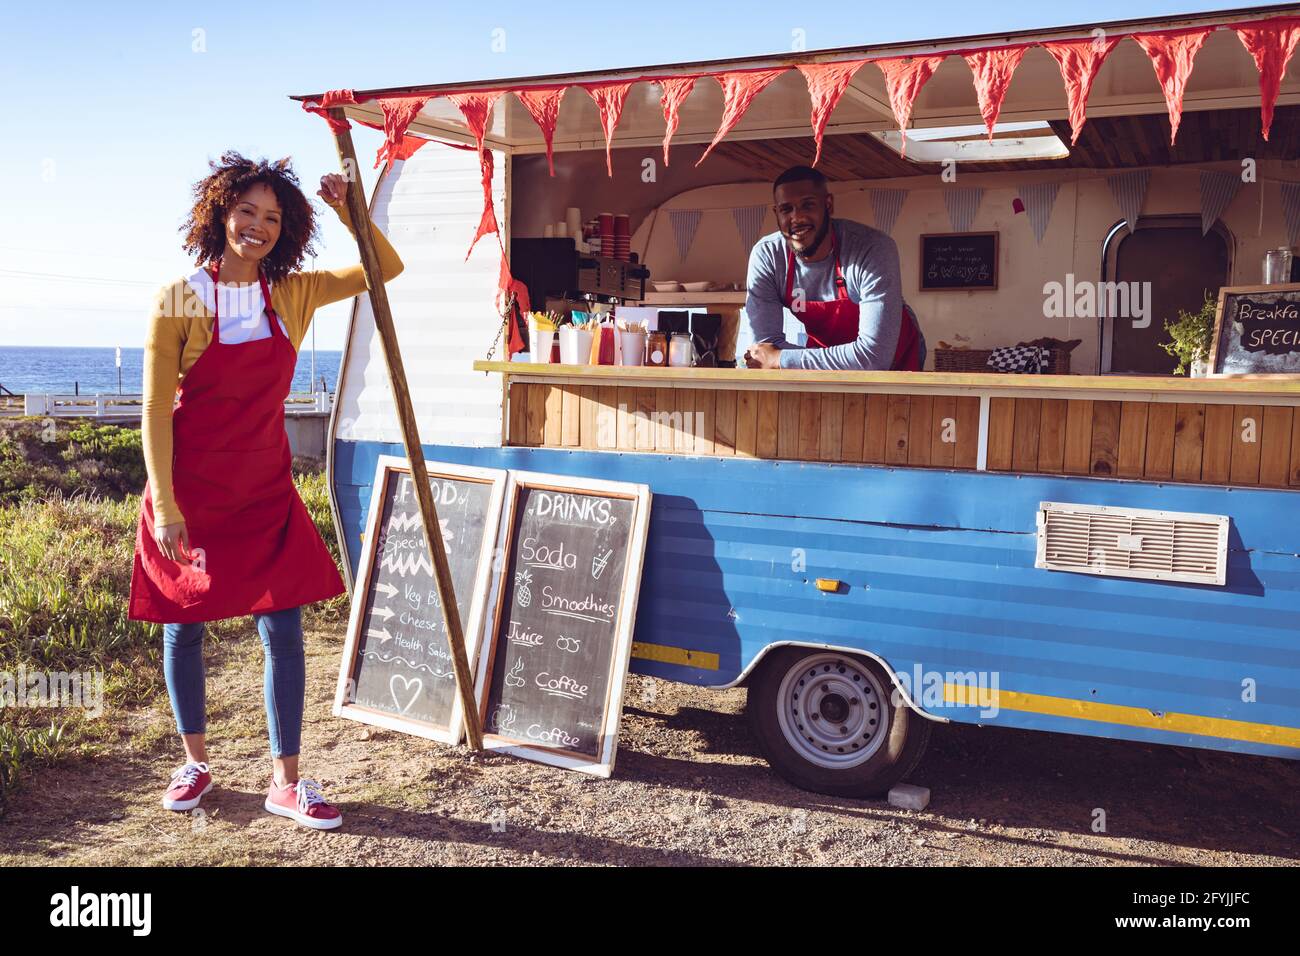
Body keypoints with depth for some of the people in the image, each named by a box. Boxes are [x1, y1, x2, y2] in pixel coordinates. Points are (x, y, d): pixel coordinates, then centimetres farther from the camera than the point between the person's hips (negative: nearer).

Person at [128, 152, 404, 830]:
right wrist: (164, 506, -14)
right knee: (184, 627, 10)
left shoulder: (291, 295, 2)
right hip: (192, 488, -2)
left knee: (283, 629, 0)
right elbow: (155, 410, -10)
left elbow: (385, 268, 10)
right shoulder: (180, 299, -9)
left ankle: (285, 781, 11)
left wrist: (347, 208, -5)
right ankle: (195, 761, 31)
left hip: (265, 488, 3)